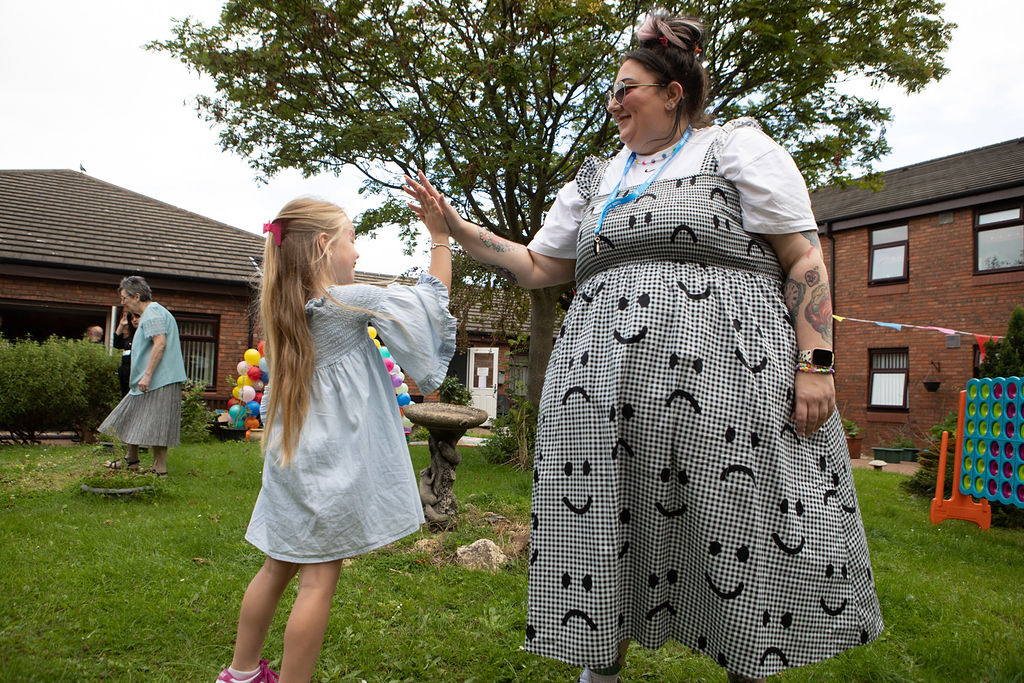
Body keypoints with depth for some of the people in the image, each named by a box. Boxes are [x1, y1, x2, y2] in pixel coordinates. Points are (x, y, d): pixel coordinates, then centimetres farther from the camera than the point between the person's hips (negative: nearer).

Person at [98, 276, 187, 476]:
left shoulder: (152, 313, -13)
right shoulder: (149, 314, 22)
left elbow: (160, 343, -24)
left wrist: (147, 375, -26)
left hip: (159, 381, -11)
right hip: (153, 381, 11)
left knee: (155, 426, -8)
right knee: (131, 417, 19)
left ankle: (160, 469, -2)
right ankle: (131, 460, 31)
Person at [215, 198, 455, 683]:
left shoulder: (285, 308, 8)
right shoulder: (349, 302, -13)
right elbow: (431, 297, -7)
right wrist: (440, 237, 0)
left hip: (292, 457, 8)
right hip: (333, 460, -8)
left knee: (278, 566, 20)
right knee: (319, 579, 1)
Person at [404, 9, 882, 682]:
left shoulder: (738, 147, 5)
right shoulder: (595, 180, 21)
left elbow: (804, 258, -1)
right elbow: (537, 267, 23)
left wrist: (815, 361, -11)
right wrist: (457, 228, 17)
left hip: (719, 372, -4)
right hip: (605, 382, 5)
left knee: (732, 528, 1)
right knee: (604, 523, 6)